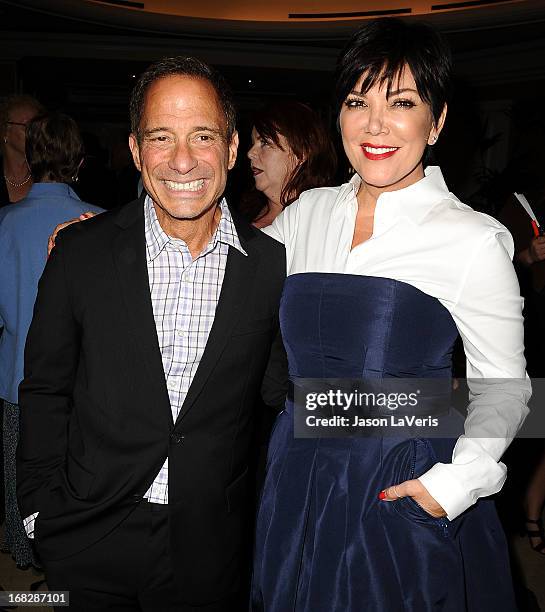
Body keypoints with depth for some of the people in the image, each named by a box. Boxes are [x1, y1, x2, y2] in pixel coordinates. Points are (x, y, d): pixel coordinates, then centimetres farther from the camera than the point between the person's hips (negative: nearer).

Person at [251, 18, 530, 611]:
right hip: (299, 477, 4)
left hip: (405, 490, -4)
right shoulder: (309, 212, 1)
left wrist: (456, 482, -17)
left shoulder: (474, 240, -12)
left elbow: (502, 384, -4)